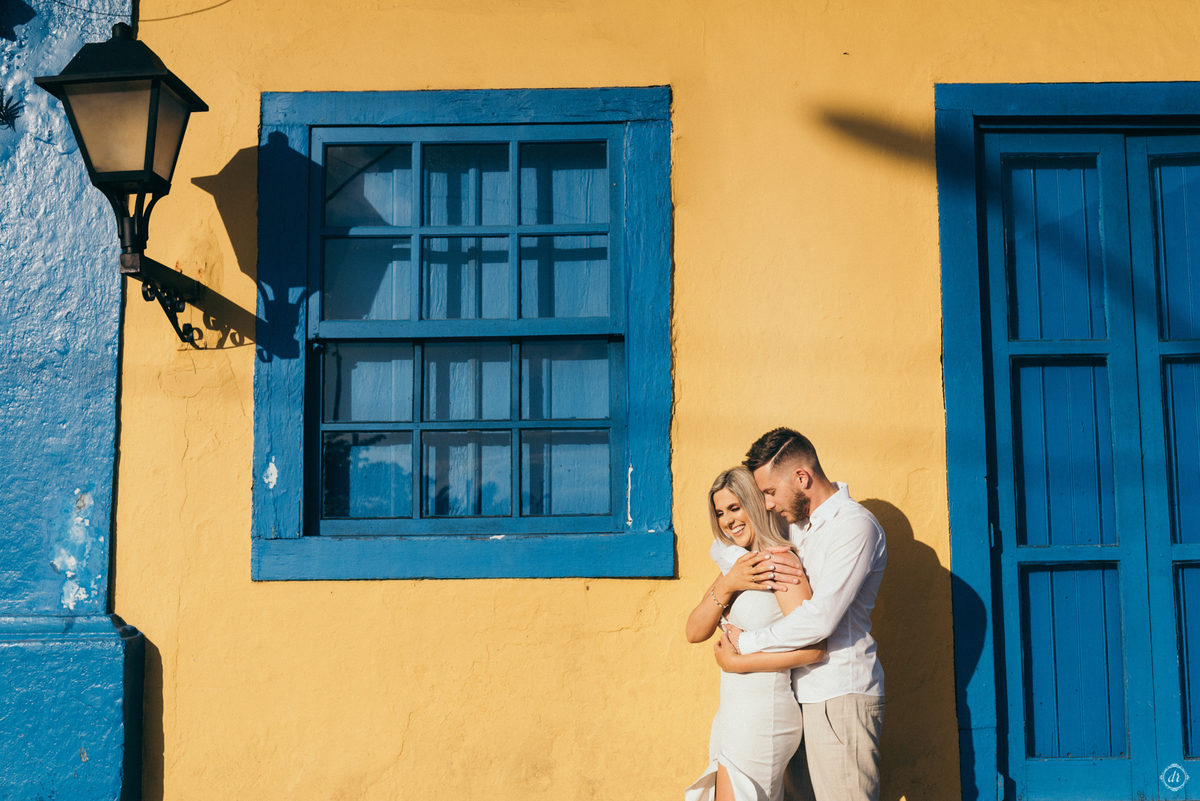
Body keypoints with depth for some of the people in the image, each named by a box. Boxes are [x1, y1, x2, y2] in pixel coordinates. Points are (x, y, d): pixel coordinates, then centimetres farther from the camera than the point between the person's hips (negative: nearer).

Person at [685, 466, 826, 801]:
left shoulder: (779, 563, -15)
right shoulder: (737, 565, 11)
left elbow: (813, 648, -23)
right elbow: (695, 632, 3)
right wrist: (727, 585, -14)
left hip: (763, 713, -8)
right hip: (735, 709, 9)